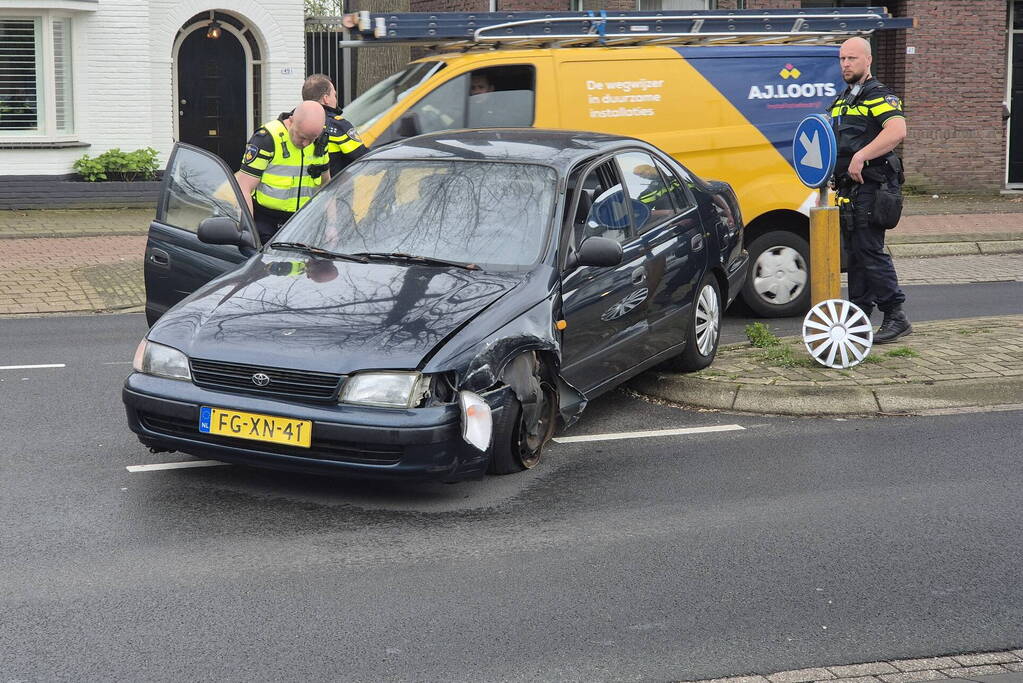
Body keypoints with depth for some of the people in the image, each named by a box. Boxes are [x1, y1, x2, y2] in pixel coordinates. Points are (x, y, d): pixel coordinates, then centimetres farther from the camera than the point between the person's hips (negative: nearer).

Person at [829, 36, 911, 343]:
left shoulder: (880, 96, -8)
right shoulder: (840, 102, 20)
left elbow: (897, 131, -27)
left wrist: (860, 156, -31)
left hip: (872, 188, -9)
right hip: (849, 190, 9)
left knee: (870, 252, -12)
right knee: (855, 254, 11)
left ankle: (896, 316, -7)